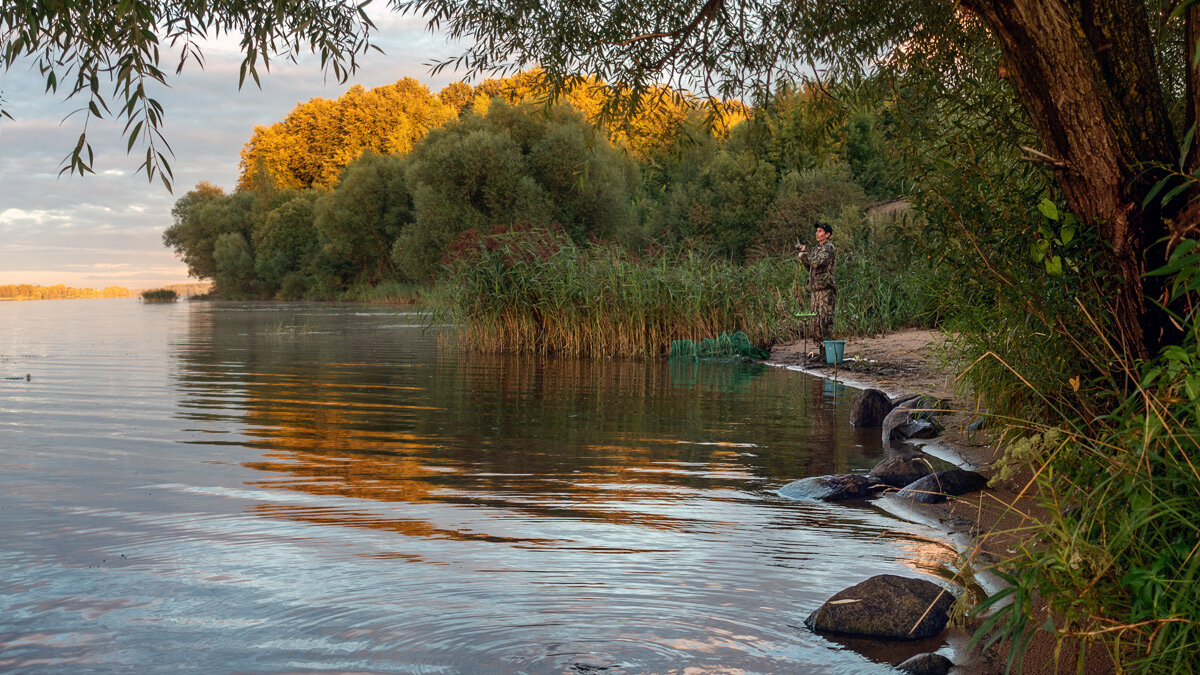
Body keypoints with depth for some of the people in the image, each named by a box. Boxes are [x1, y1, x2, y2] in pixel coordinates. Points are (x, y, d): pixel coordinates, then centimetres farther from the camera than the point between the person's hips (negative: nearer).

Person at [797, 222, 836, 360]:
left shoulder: (829, 248, -9)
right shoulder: (816, 248, 19)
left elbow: (817, 262, -24)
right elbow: (810, 268, 22)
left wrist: (804, 255, -8)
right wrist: (804, 253, 9)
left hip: (825, 291, -9)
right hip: (814, 291, 9)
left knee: (825, 322, -10)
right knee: (816, 324, 8)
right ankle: (821, 352, 14)